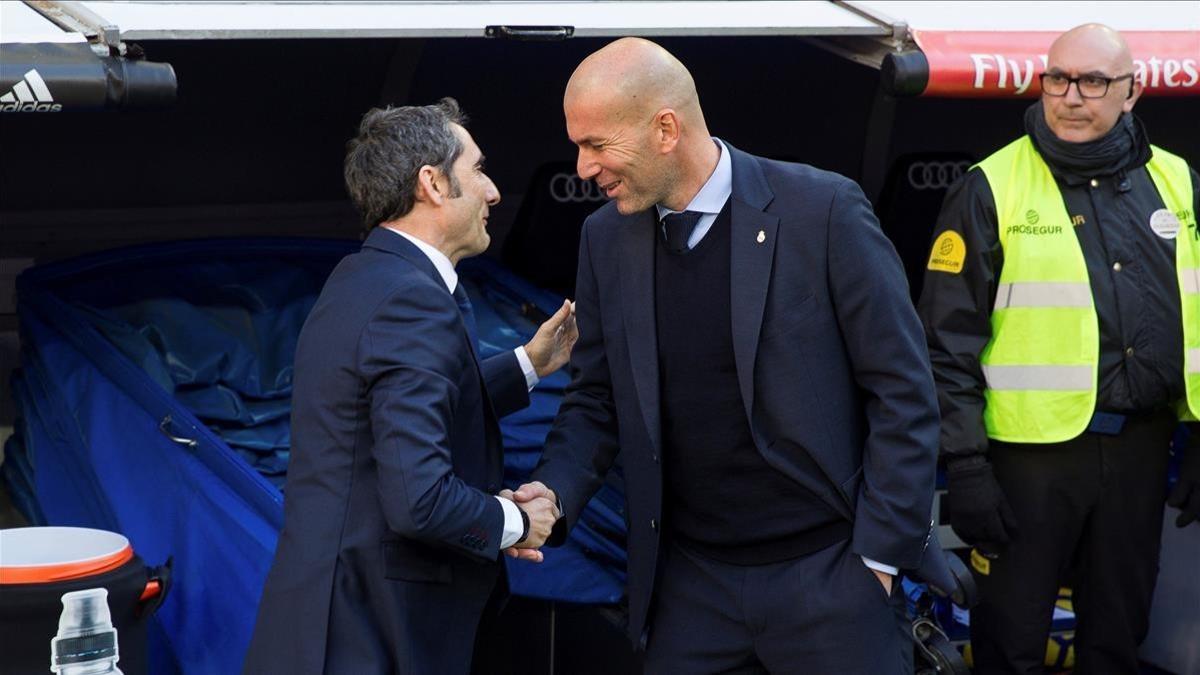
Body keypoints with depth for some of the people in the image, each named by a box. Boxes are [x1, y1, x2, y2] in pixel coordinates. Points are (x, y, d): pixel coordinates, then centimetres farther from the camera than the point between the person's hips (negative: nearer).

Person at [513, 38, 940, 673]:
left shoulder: (822, 209, -11)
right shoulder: (606, 238, 4)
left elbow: (902, 390, -7)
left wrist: (882, 551, -9)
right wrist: (555, 489, -7)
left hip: (827, 574, -4)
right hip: (689, 586, 4)